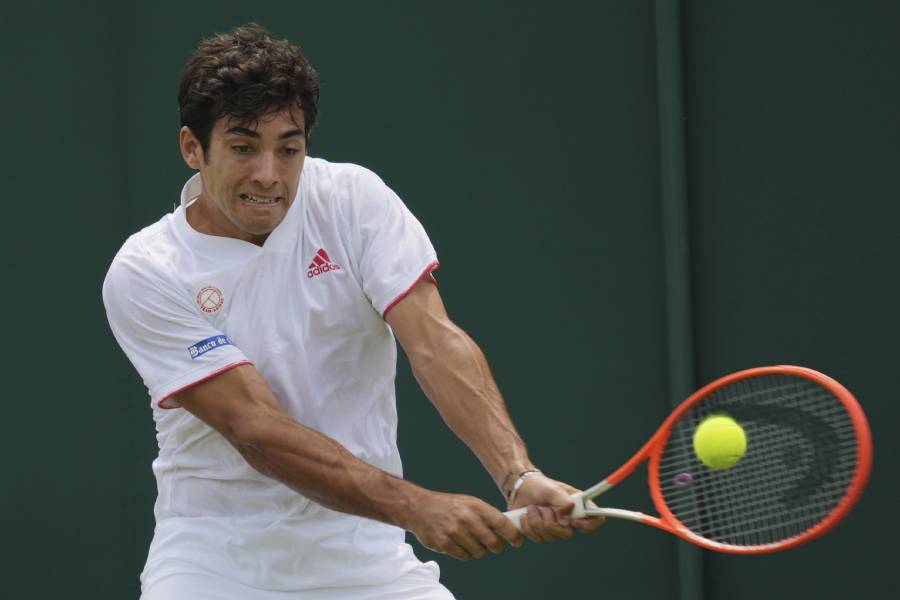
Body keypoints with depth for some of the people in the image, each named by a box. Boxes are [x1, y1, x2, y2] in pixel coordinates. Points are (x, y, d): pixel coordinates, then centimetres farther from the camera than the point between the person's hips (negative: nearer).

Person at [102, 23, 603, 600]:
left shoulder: (353, 200, -5)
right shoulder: (143, 275, -13)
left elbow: (435, 342, -16)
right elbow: (255, 428, -21)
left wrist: (520, 476, -32)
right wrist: (417, 507, -31)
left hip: (357, 548, 2)